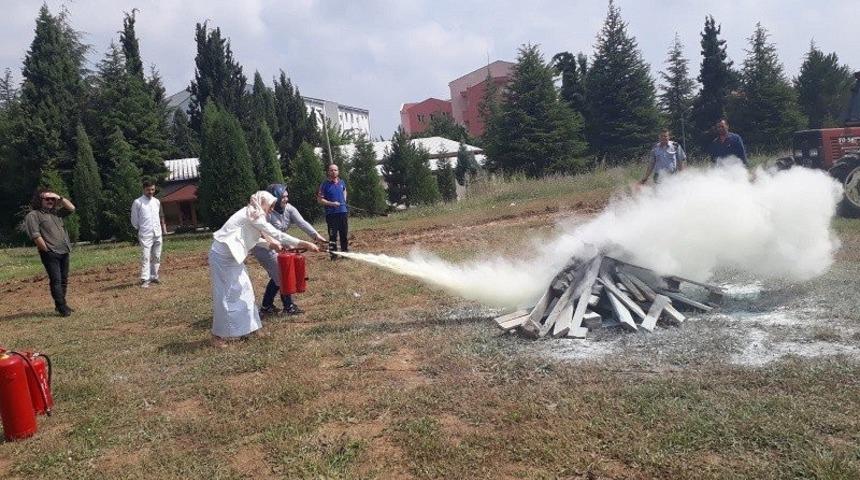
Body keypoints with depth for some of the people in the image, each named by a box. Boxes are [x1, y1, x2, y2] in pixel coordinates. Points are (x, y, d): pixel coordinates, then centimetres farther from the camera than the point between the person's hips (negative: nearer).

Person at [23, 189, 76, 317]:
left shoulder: (56, 212, 18)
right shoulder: (33, 215, -3)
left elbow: (71, 208, 17)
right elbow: (36, 236, -11)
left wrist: (60, 198, 5)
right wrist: (47, 250, -13)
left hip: (64, 252, 7)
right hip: (50, 254, -7)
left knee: (64, 280, 10)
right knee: (56, 281, -8)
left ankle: (61, 305, 19)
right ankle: (62, 307, -8)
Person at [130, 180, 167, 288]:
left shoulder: (157, 201, 13)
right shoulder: (138, 202, -4)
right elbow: (134, 220, 1)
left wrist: (163, 228, 10)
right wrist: (139, 230, 4)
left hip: (157, 234, 5)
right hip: (145, 235, -5)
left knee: (156, 257, 9)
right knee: (145, 257, -9)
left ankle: (154, 277, 18)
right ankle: (145, 279, -9)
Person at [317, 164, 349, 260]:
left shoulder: (342, 183, 7)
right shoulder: (324, 184, -6)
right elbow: (319, 199, -7)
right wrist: (331, 203, -18)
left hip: (343, 212, 4)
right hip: (331, 213, -4)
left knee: (344, 234, 11)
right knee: (333, 235, -3)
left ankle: (345, 252, 23)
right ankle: (333, 255, 3)